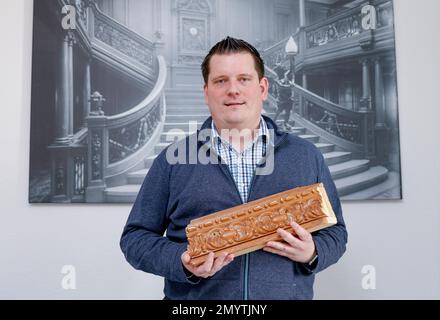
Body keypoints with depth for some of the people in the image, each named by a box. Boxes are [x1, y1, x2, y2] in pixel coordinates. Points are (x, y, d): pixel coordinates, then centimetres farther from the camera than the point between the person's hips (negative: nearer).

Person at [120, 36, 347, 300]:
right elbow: (135, 236, 0)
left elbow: (335, 230, 8)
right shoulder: (173, 159, -2)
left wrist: (313, 253, -12)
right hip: (195, 295, 0)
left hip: (288, 293, 2)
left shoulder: (307, 156, 3)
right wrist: (182, 262, -16)